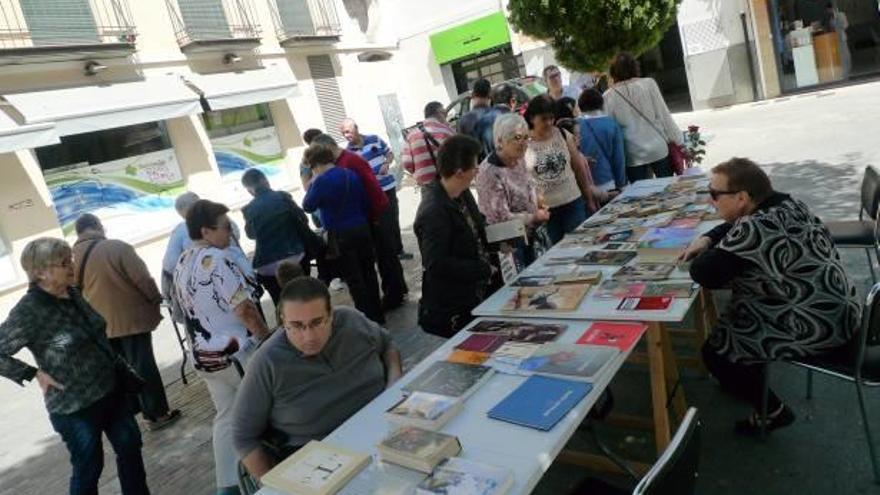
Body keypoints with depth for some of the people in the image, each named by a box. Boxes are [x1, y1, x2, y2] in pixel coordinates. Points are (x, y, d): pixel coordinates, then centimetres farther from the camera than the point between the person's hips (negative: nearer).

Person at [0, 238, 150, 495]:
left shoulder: (72, 294, 1)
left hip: (110, 390, 7)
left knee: (130, 446, 18)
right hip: (74, 406, -7)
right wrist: (35, 374, -17)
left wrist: (118, 364, 11)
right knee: (88, 467, 10)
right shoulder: (29, 311, -20)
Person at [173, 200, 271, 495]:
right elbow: (244, 308, -22)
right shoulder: (216, 259, -19)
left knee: (226, 418, 17)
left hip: (203, 357, 8)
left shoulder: (180, 266, 8)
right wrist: (268, 337, -10)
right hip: (237, 352, -8)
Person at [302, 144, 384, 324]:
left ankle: (368, 318, 8)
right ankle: (377, 315, 25)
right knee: (369, 273, 15)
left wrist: (312, 184, 6)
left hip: (341, 235, -6)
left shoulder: (321, 181, -13)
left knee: (354, 279, 3)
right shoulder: (351, 174, 6)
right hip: (362, 229, 6)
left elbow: (308, 206, -2)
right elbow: (366, 203, 10)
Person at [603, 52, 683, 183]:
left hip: (633, 157, 0)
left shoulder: (609, 97, -6)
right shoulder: (648, 84, -5)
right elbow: (664, 115, -2)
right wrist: (678, 140, 5)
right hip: (658, 149, 0)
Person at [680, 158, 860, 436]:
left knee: (715, 351, 0)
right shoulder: (784, 202, 1)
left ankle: (772, 412, 16)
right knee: (731, 314, 25)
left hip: (815, 329, -10)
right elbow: (733, 225, 18)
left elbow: (704, 275, -29)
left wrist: (708, 255, -7)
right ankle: (750, 375, 39)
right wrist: (707, 239, 2)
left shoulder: (754, 230, -29)